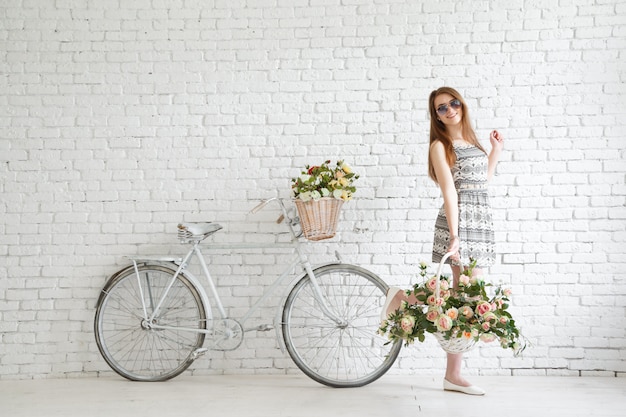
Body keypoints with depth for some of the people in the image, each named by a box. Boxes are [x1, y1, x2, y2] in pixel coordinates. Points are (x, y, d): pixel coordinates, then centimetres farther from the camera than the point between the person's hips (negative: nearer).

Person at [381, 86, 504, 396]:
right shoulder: (440, 146, -3)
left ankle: (453, 374, 11)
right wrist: (454, 236, -18)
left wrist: (496, 150, 24)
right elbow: (449, 193, -13)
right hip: (459, 222, -7)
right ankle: (402, 297, 8)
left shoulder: (471, 140, 19)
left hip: (483, 222, 7)